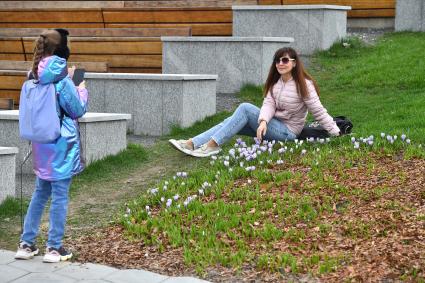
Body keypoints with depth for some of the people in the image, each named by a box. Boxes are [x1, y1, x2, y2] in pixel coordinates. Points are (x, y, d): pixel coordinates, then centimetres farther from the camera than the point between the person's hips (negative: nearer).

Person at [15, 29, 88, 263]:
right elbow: (78, 110, -9)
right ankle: (54, 248, 7)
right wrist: (82, 90, 7)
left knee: (40, 194, 17)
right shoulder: (61, 80, -16)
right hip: (62, 145, -7)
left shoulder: (35, 78, 3)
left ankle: (26, 243, 19)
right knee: (59, 196, 2)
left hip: (41, 145, 7)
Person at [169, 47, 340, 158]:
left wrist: (336, 132, -15)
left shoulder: (304, 84, -10)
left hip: (286, 131, -7)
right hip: (273, 125, 7)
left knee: (245, 108, -22)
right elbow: (268, 104, -5)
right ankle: (192, 144, -20)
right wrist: (263, 121, -26)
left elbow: (318, 111, -10)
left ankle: (213, 145, -26)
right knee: (232, 121, -9)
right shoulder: (275, 82, 10)